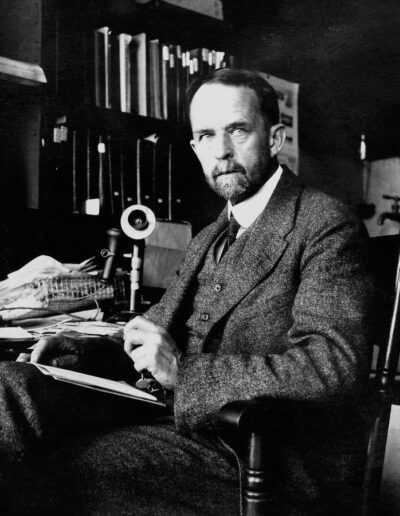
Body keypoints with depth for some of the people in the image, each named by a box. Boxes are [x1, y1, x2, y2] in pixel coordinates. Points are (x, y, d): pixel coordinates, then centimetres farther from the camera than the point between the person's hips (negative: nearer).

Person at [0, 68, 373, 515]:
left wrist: (185, 373, -22)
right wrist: (84, 352, -1)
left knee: (59, 471, -26)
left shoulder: (327, 226, -7)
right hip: (179, 418, 7)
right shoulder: (209, 240, 20)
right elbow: (161, 328, 19)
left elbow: (335, 365, -19)